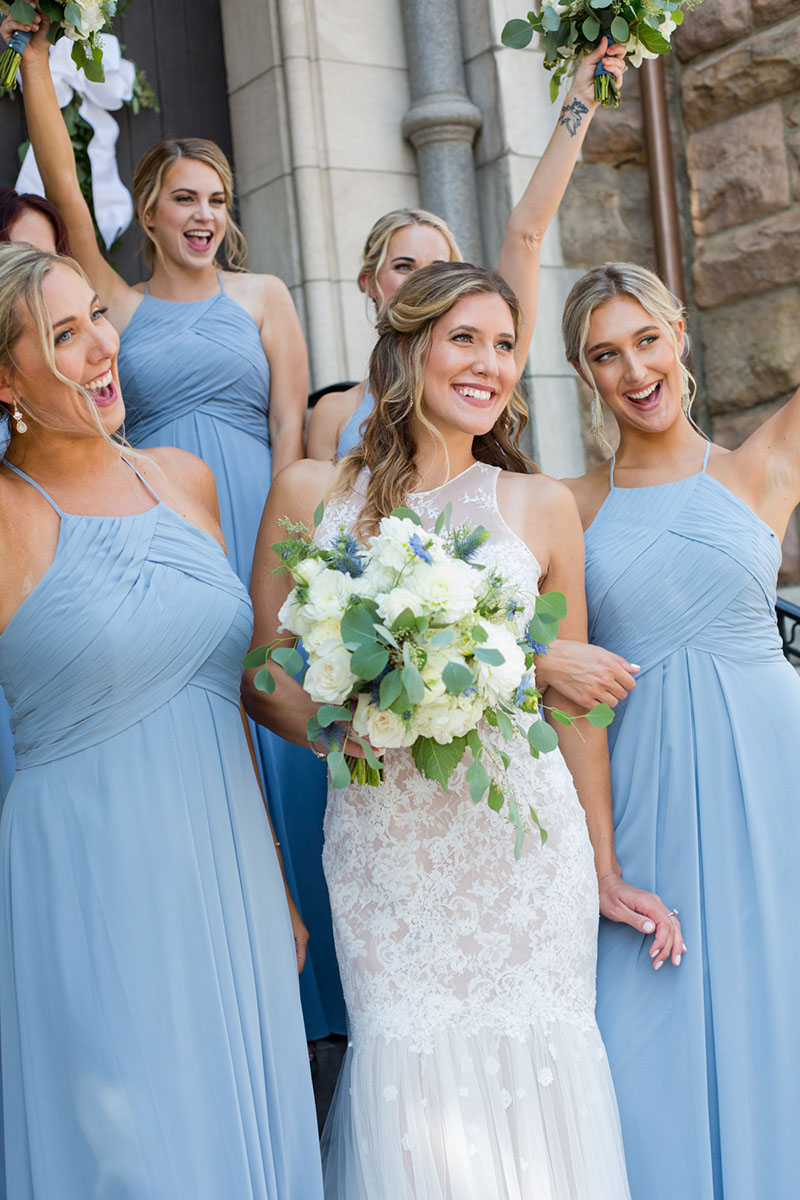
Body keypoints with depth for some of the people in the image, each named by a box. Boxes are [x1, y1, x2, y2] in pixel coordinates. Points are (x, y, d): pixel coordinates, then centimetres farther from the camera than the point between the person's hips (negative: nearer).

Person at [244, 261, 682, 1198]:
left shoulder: (542, 507, 4)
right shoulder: (310, 493, 3)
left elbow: (574, 701, 10)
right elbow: (261, 674, 4)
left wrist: (604, 872, 13)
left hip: (525, 840, 1)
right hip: (384, 847, 0)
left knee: (532, 1075, 4)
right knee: (412, 1081, 2)